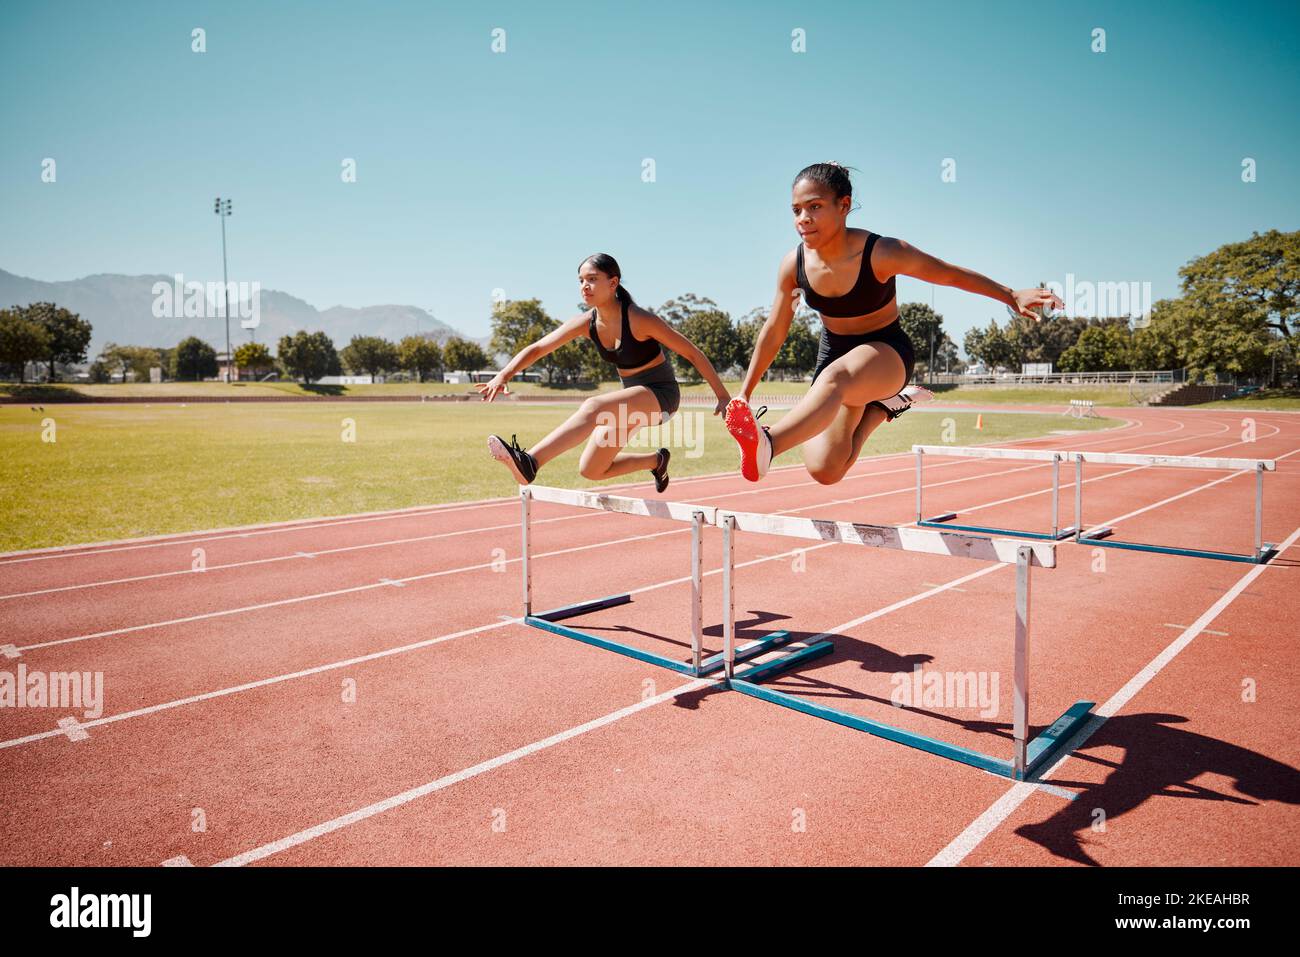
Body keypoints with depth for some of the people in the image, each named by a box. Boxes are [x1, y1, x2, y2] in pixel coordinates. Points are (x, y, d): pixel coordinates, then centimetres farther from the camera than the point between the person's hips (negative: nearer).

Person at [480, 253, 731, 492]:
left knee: (592, 408, -35)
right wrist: (503, 375, -19)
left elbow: (693, 354, -14)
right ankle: (656, 460, 25)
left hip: (660, 395, -7)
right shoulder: (587, 322, -4)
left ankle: (529, 462, -43)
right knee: (591, 470, 4)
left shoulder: (639, 319, -20)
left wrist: (723, 396, -12)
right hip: (633, 398, 7)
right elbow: (537, 348, -3)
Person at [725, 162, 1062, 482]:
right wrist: (744, 394, 4)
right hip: (834, 355, 5)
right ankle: (881, 406, 18)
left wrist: (1013, 296, -3)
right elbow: (773, 332, 1)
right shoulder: (794, 264, -11)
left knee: (834, 377, -42)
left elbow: (949, 274, -6)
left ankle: (767, 444, -66)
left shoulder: (881, 254, -22)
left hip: (887, 353, -5)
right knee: (824, 470, -10)